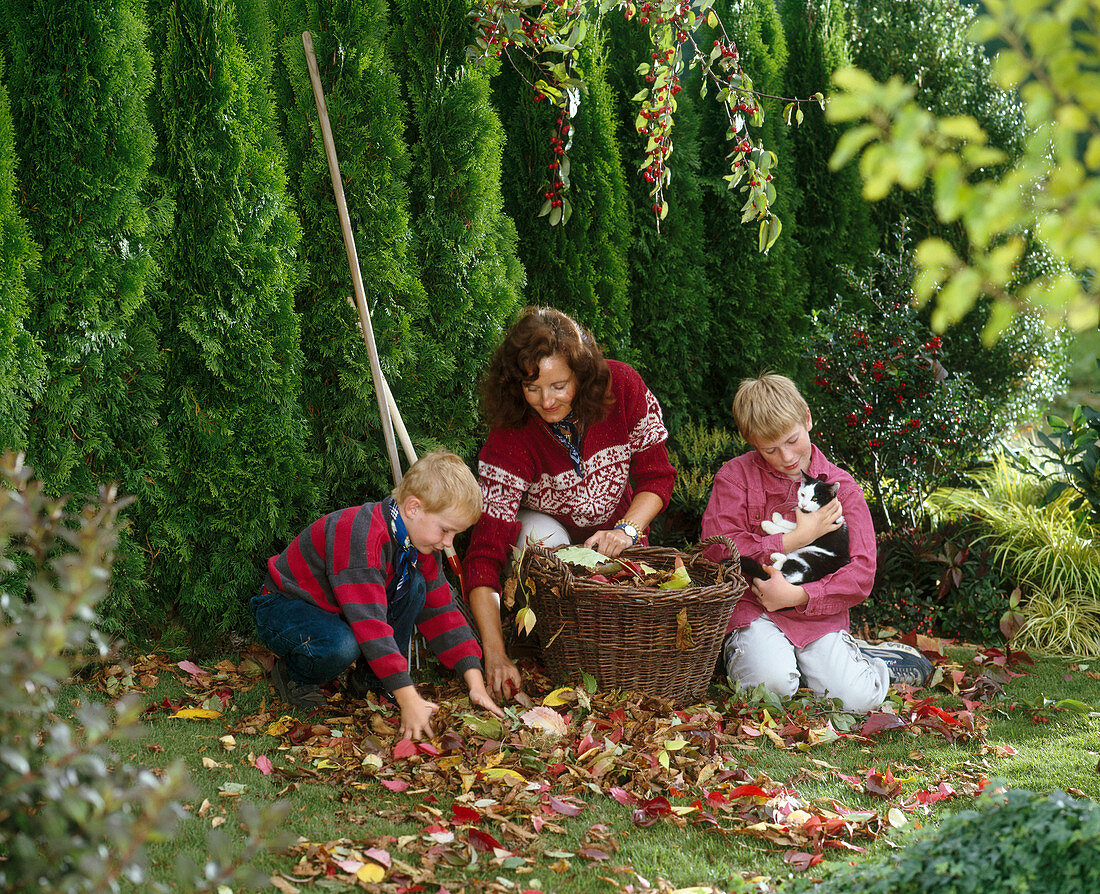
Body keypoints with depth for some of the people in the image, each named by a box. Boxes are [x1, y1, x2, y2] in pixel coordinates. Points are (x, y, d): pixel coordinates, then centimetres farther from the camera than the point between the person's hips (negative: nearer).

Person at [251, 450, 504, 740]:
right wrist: (408, 699, -42)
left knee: (414, 585, -12)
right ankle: (293, 674, -5)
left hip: (334, 610, 8)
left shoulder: (419, 542, -6)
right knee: (342, 646, -38)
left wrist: (476, 683, -11)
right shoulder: (359, 536, -34)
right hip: (282, 607, -8)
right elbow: (370, 623, -40)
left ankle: (369, 680, -2)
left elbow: (440, 613, -1)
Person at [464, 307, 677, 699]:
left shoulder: (622, 388, -24)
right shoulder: (510, 437, -30)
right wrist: (495, 655, -44)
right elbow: (485, 552, -34)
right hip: (548, 529, -2)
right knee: (541, 533, -36)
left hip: (611, 539, 2)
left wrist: (627, 529, -30)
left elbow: (657, 475, -9)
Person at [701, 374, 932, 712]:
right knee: (773, 683, -31)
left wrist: (798, 596, -16)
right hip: (752, 609, -2)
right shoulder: (736, 476, 2)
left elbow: (861, 573, -1)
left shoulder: (840, 486, 6)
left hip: (818, 614, 2)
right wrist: (796, 539, -10)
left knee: (854, 698, -20)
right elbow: (718, 551, -10)